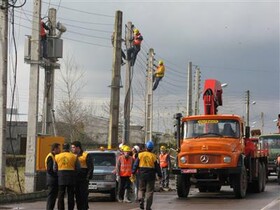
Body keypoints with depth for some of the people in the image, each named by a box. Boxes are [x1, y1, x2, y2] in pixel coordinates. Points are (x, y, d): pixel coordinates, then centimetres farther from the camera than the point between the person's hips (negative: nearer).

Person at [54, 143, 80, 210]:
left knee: (61, 196, 4)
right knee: (70, 196, 5)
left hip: (61, 177, 1)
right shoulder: (74, 156, 0)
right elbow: (78, 168, 0)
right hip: (71, 178, -1)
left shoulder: (57, 156, 3)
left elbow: (55, 169, 2)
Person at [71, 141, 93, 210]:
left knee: (84, 195, -5)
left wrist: (88, 177, -12)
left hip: (83, 179, -6)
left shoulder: (86, 155, -4)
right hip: (75, 179, 6)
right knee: (77, 195, 8)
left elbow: (90, 167, -6)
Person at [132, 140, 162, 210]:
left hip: (142, 175, 1)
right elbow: (157, 167, 0)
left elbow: (136, 165, -1)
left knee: (141, 189, 16)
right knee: (149, 191, 5)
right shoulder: (154, 156, -4)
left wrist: (133, 172, 5)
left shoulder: (140, 155, -1)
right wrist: (159, 175, 9)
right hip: (151, 176, -1)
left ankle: (141, 199, -13)